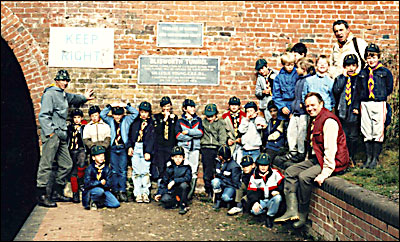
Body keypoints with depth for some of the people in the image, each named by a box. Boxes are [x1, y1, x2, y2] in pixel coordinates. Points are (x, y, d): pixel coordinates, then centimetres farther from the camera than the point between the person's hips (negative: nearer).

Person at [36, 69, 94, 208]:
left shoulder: (64, 95, 21)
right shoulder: (50, 94, -6)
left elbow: (73, 98, 48)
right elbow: (43, 115, -13)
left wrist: (84, 97, 41)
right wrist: (50, 132, -18)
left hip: (61, 135, 9)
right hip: (51, 135, -9)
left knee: (67, 164, 10)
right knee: (46, 165, -8)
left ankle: (58, 192, 20)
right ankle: (41, 196, -4)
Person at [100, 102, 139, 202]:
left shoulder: (127, 120, 9)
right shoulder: (111, 121, 14)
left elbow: (135, 113, 2)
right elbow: (102, 114, 6)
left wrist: (126, 106, -5)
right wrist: (110, 106, -2)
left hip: (123, 148, -2)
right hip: (113, 148, 2)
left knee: (122, 170, -4)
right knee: (114, 170, 2)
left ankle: (122, 191, -4)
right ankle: (115, 192, 5)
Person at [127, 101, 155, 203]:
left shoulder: (151, 123, 4)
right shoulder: (135, 122, 13)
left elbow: (152, 139, -2)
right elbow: (130, 135, 14)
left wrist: (148, 152, -9)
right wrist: (129, 146, 0)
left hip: (146, 149, -2)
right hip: (135, 148, 3)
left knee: (145, 172, -6)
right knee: (136, 172, 1)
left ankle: (145, 193, 4)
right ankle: (138, 194, 5)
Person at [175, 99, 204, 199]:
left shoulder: (198, 120, 15)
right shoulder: (180, 121, 9)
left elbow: (201, 132, -1)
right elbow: (178, 135, -5)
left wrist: (187, 132, -7)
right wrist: (193, 135, -6)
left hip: (195, 148, 2)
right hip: (183, 147, -2)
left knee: (194, 172, -1)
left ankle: (191, 194, 5)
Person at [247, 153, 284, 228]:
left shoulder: (275, 173, -3)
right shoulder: (254, 177, 1)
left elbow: (283, 183, -6)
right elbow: (251, 192, -3)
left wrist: (278, 190, -26)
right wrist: (255, 202, -20)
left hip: (272, 199, 0)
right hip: (261, 200, 0)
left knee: (278, 197, -36)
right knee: (255, 211, -30)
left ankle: (270, 216, -14)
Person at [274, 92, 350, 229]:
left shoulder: (328, 121, -18)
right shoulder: (314, 120, 13)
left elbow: (330, 149, -24)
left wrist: (325, 172, -26)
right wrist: (307, 162, 17)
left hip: (334, 161, -10)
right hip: (316, 159, 10)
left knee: (304, 177, -27)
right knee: (290, 172, -1)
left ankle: (302, 216, -9)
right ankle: (292, 211, -8)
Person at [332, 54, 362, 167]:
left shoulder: (359, 79, 2)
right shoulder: (339, 78, 4)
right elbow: (335, 91, -12)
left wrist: (357, 108, -7)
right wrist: (344, 77, -12)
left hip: (354, 112, 0)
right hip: (342, 112, 0)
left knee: (353, 137, 8)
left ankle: (351, 158, 19)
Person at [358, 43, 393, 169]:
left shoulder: (385, 72, 3)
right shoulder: (363, 73, 11)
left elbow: (389, 89, 6)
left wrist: (380, 96, 2)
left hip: (379, 104, -3)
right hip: (365, 104, 3)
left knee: (378, 132, -1)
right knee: (367, 132, 5)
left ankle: (375, 159, 8)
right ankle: (368, 158, 14)